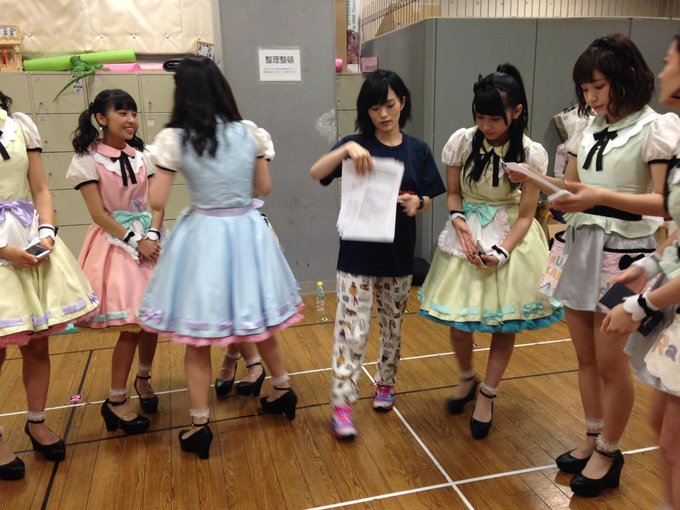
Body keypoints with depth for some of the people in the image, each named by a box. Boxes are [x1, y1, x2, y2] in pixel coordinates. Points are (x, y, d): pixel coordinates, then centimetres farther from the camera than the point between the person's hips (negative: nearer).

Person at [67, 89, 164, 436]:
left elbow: (156, 204, 2)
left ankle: (143, 379, 31)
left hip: (149, 238, 5)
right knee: (131, 324, -6)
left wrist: (152, 236, -14)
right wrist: (135, 241, -15)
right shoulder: (88, 160, -7)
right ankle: (115, 401, 10)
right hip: (115, 243, -5)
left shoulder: (141, 156, 7)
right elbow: (99, 214, -11)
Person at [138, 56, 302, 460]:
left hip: (203, 236, -3)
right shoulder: (249, 133, -2)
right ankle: (283, 391, 40)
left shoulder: (174, 139, -9)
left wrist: (164, 165, 12)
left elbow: (158, 201, -7)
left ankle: (200, 426, 19)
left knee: (198, 338, 9)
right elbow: (265, 188, 8)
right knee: (259, 323, 23)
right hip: (247, 232, 4)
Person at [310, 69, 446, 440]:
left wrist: (418, 203, -15)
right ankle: (341, 406, 8)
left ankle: (386, 385, 38)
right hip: (357, 254, -3)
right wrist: (346, 149, -35)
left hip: (398, 255, 3)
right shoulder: (357, 144, -5)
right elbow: (316, 173, -19)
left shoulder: (418, 150, 3)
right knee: (352, 332, -3)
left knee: (393, 326, 17)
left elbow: (428, 200, 8)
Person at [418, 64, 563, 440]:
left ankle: (486, 397, 27)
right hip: (467, 233, 2)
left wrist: (501, 251, -23)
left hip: (511, 238, -1)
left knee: (504, 321, 6)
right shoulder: (462, 141, -10)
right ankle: (467, 379, 35)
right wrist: (460, 224, -17)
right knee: (458, 319, 4)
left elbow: (525, 215, -10)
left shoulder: (531, 153, -14)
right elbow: (453, 195, 2)